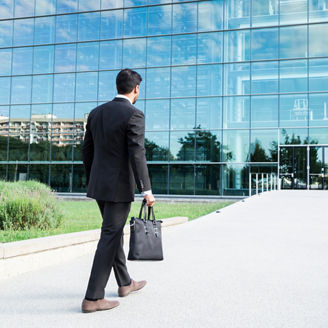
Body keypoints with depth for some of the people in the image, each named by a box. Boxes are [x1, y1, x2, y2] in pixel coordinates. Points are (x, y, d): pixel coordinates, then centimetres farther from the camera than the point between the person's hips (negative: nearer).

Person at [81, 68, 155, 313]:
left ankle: (125, 283, 34)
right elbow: (137, 154, -21)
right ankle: (93, 298, 2)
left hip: (99, 184, 8)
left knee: (115, 232, 19)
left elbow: (87, 151, 13)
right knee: (109, 238, -2)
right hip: (120, 187, -8)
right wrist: (146, 189, -19)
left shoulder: (97, 113, 9)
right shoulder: (134, 114, -13)